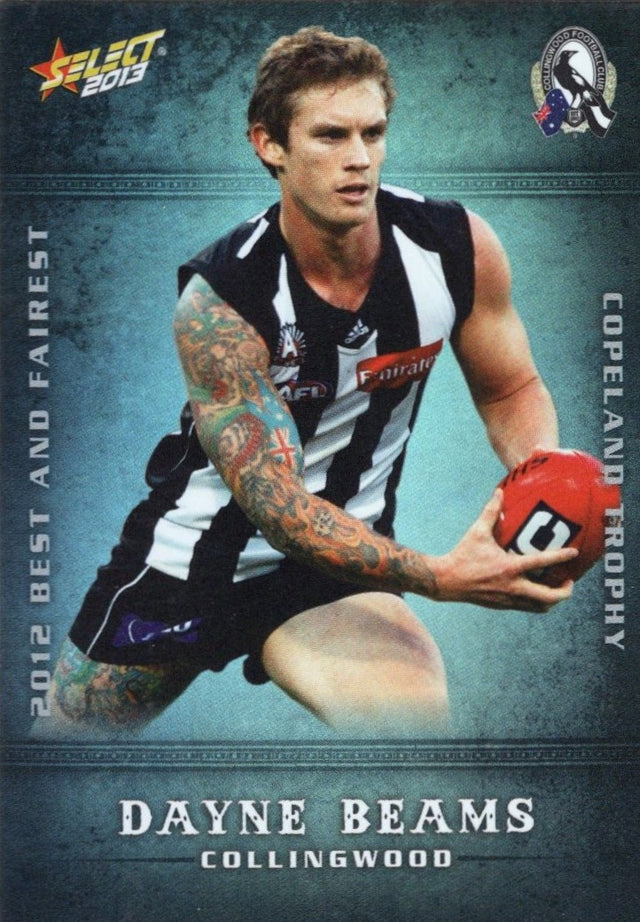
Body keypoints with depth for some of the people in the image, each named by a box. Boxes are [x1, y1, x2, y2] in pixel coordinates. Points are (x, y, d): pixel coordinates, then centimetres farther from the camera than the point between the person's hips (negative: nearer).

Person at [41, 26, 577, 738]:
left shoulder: (459, 248, -15)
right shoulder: (218, 303, -25)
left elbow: (512, 391, 1)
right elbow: (274, 504, -27)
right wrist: (439, 577, -41)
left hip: (339, 568, 1)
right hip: (190, 557, -1)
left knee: (414, 715, -30)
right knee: (68, 727, 16)